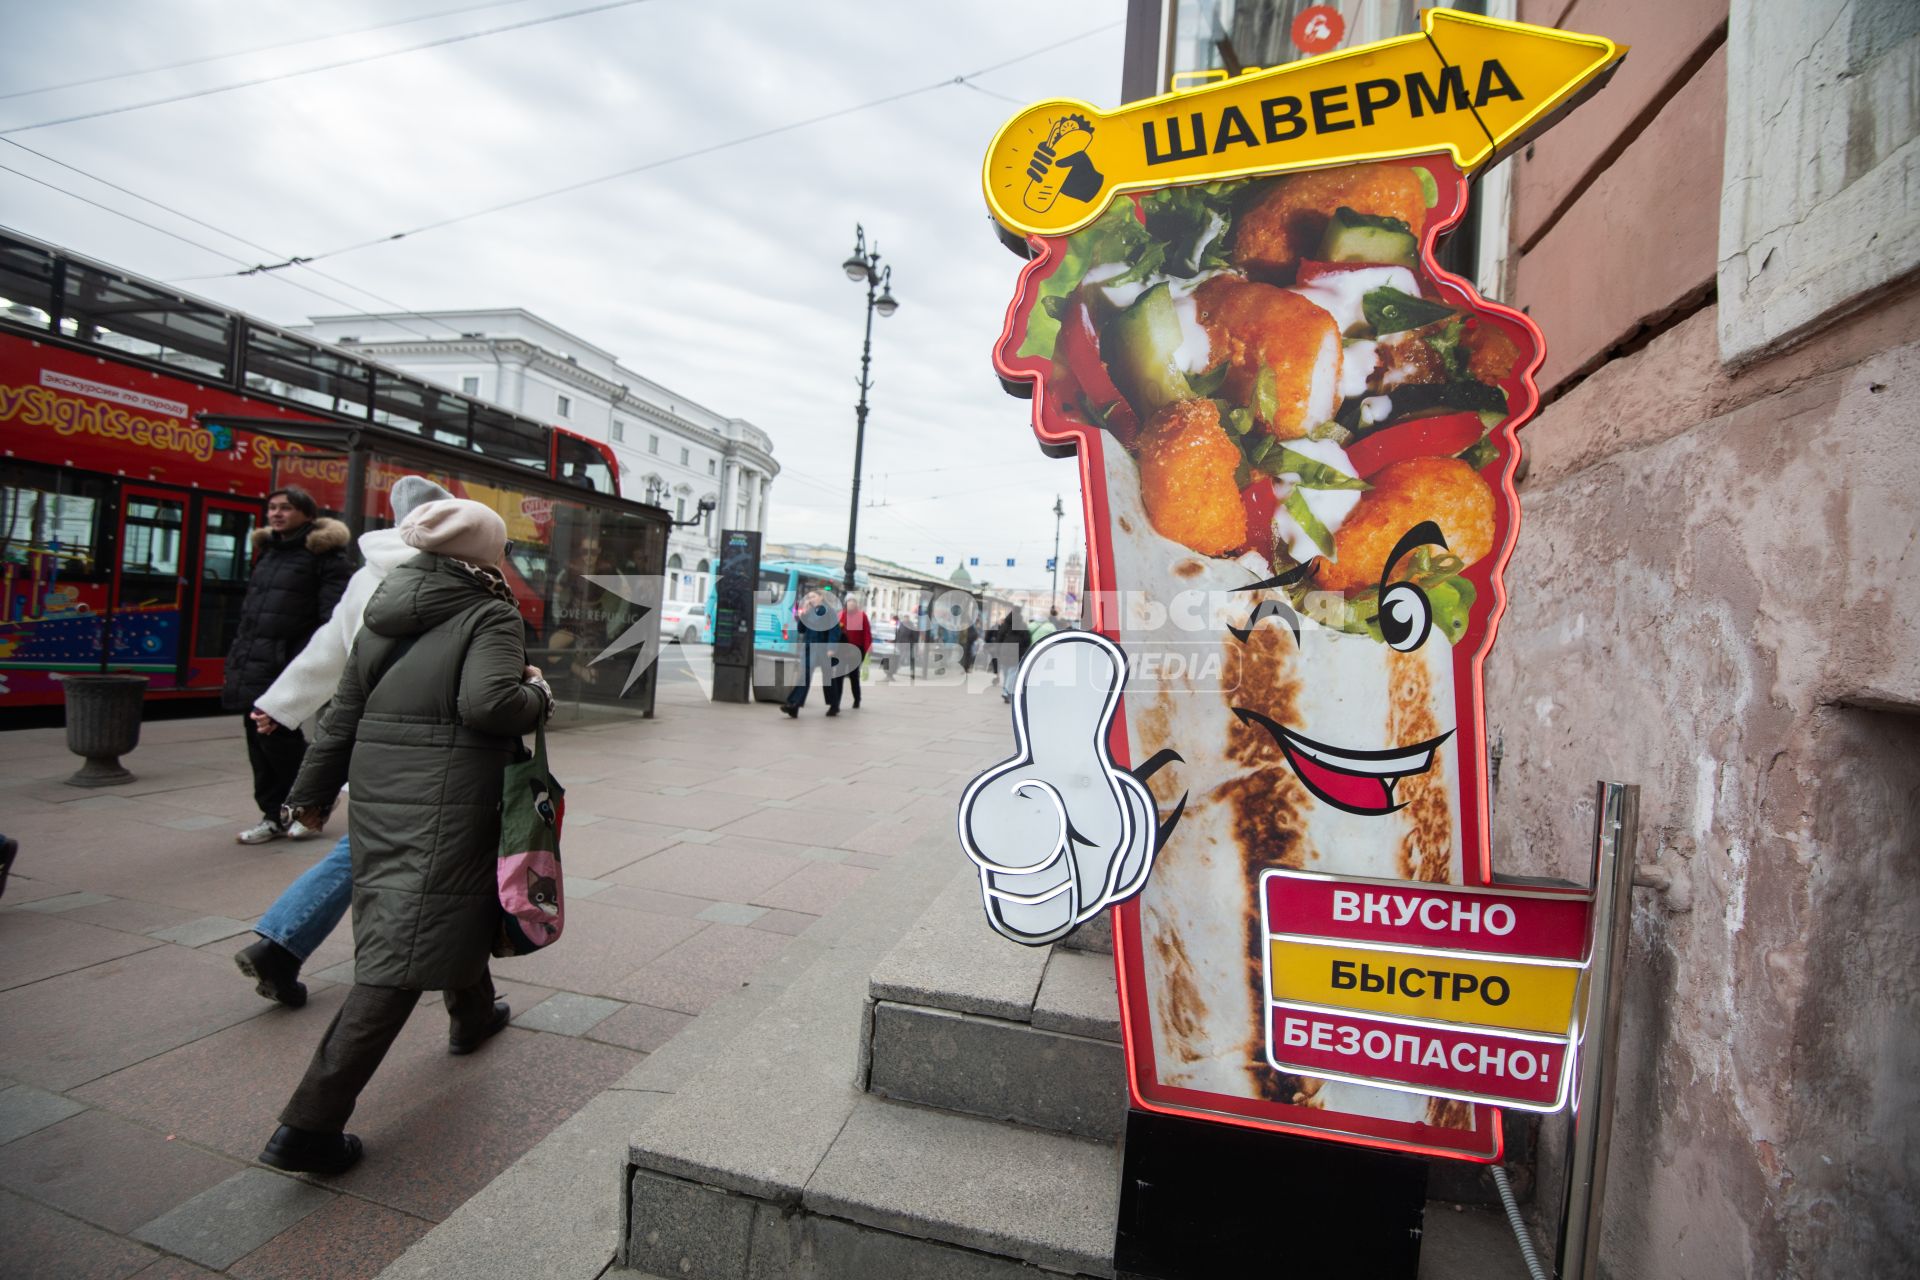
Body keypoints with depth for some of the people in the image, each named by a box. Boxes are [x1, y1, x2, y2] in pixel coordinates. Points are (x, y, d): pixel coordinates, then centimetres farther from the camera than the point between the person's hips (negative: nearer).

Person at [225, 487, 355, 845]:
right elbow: (250, 607, 24)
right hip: (252, 663, 8)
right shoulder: (267, 550, 18)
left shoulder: (324, 554, -8)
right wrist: (238, 654, 21)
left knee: (278, 736, -7)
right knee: (258, 738, 9)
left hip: (285, 664, -8)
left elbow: (332, 616, -15)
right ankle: (275, 814, 20)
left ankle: (315, 804, 13)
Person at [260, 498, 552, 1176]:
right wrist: (538, 694, -6)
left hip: (378, 790, 9)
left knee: (459, 897, 28)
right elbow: (488, 704, -26)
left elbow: (344, 709, 14)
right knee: (400, 955, -3)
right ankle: (308, 1126, 0)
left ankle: (474, 1013, 50)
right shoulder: (491, 616, -11)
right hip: (442, 806, -9)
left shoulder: (385, 614, 11)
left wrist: (312, 791, 21)